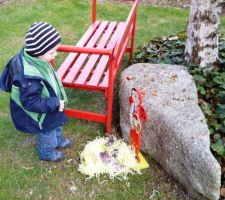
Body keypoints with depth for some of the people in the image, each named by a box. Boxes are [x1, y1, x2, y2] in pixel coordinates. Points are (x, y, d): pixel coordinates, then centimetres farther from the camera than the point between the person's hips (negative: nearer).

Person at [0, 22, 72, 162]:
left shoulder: (30, 56, -17)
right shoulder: (30, 77, -44)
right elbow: (30, 103, -35)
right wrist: (55, 103, -30)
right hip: (42, 116, -8)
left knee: (56, 125, 33)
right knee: (48, 134, 21)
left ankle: (58, 140, 62)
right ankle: (47, 153, 50)